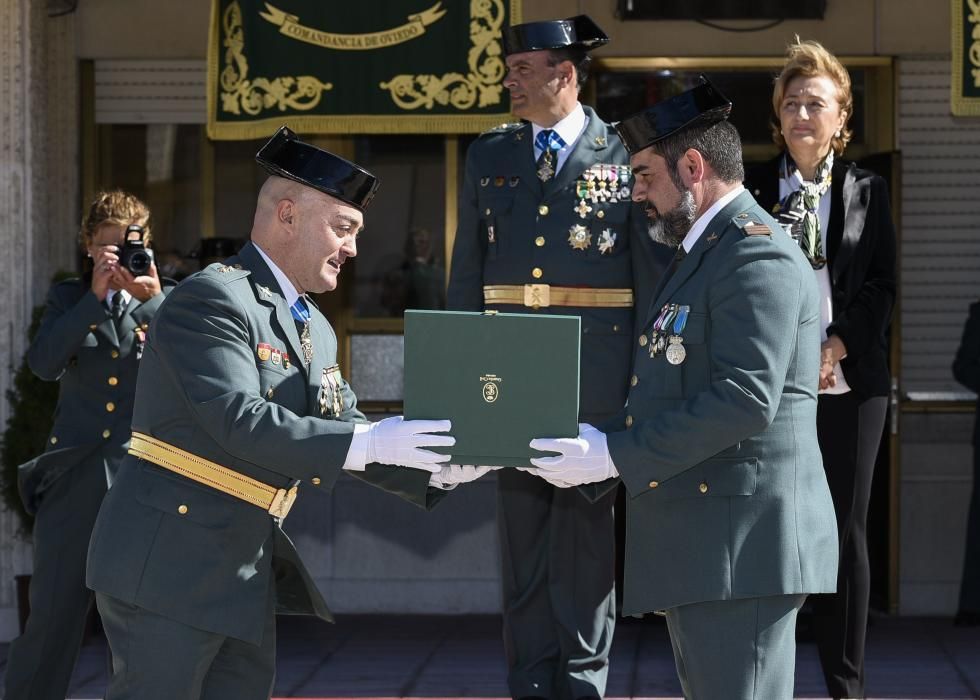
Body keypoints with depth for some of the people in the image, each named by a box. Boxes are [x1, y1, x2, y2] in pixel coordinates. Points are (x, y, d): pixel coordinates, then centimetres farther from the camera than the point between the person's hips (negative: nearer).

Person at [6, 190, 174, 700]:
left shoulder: (166, 303, 9)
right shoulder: (68, 298, 11)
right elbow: (43, 364, -6)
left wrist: (152, 301, -17)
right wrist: (95, 295, -13)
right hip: (76, 476, 0)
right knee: (51, 615, -2)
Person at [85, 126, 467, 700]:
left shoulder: (316, 331, 16)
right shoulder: (212, 299, -13)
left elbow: (340, 439, 16)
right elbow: (241, 423, -24)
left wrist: (436, 471, 0)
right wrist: (368, 443, -25)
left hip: (248, 571, 9)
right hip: (173, 562, -9)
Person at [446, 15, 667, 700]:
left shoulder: (625, 156, -2)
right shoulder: (489, 155, 10)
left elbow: (654, 275, -1)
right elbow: (466, 276, 12)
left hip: (594, 382, -4)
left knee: (586, 538, 2)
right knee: (521, 536, 8)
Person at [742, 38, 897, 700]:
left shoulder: (868, 190, 9)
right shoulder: (753, 188, 6)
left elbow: (881, 286, 5)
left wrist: (834, 347, -8)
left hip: (849, 382, 1)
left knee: (845, 530, 2)